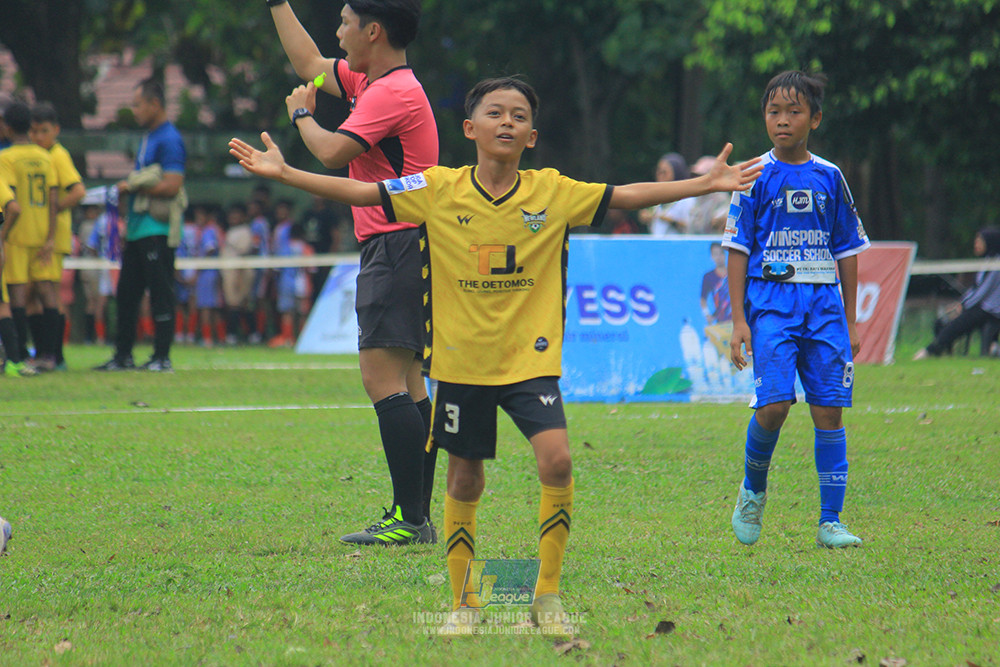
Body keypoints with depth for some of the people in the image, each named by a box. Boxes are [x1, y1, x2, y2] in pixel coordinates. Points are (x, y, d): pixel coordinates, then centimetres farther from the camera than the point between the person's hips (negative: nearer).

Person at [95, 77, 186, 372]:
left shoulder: (169, 140, -12)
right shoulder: (148, 138, 20)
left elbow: (171, 186, -19)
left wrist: (132, 187, -12)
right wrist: (125, 193, 13)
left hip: (157, 229, -10)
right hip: (137, 228, 10)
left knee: (160, 293, -7)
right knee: (127, 293, 11)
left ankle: (162, 357, -4)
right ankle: (123, 356, 17)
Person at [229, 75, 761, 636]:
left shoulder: (553, 192, -3)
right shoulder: (438, 190, -4)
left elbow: (627, 196, 0)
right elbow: (358, 192, -2)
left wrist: (707, 184, -4)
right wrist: (282, 172, -7)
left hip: (531, 358, -1)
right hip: (461, 360, 1)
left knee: (557, 460, -20)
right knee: (465, 482, 8)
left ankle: (548, 594, -5)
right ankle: (463, 604, 25)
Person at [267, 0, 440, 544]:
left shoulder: (393, 93, -15)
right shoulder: (369, 82, 15)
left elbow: (331, 153, -20)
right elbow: (308, 63, 30)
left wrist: (302, 115, 0)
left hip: (397, 249, -11)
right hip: (389, 249, 11)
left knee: (383, 378, -14)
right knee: (405, 382, 9)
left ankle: (410, 517, -17)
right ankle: (416, 517, 11)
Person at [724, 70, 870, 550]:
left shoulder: (829, 178, 10)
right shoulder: (757, 178, 2)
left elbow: (847, 252, 15)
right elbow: (738, 251, 1)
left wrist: (850, 322, 13)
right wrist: (738, 320, -6)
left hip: (824, 302, 3)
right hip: (771, 301, -3)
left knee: (829, 411, -2)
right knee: (773, 404, -17)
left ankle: (830, 522, 3)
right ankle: (753, 489, 10)